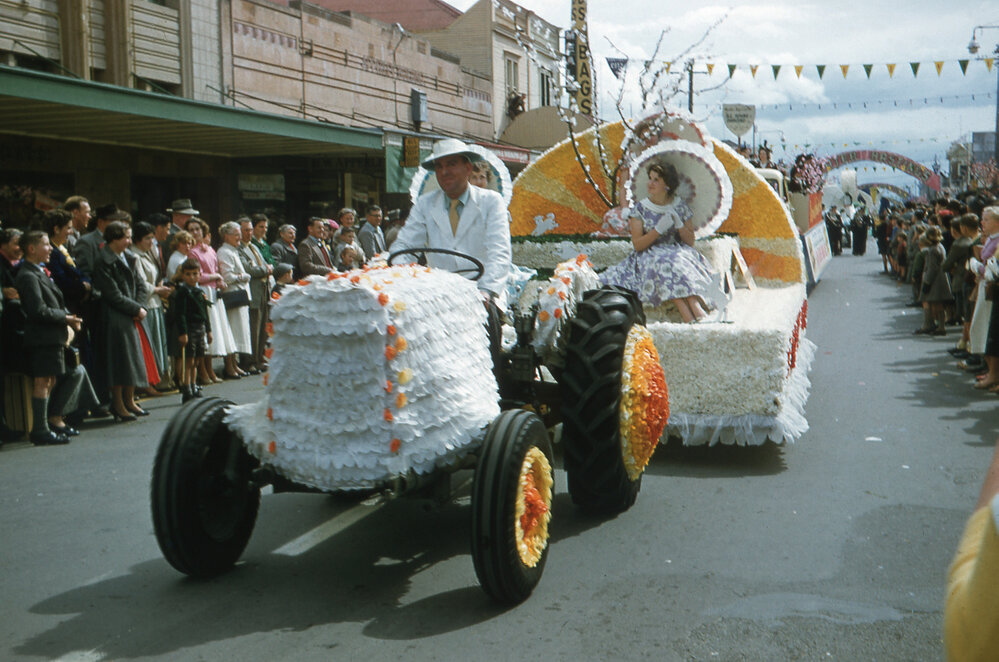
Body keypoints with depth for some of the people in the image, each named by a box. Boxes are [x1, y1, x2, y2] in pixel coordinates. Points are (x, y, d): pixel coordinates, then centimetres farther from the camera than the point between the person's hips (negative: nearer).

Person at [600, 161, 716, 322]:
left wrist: (678, 223, -10)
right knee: (663, 263, -36)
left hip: (678, 252, 1)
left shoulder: (680, 207, 9)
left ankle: (695, 305, -50)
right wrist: (659, 229, -16)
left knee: (680, 261, -34)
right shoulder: (640, 209, 5)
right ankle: (685, 311, -48)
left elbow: (690, 242, 7)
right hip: (650, 255, -1)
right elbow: (637, 245, -3)